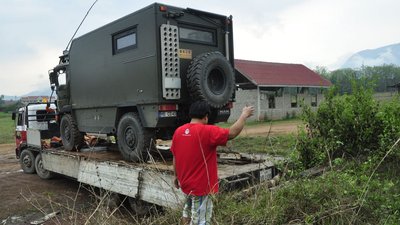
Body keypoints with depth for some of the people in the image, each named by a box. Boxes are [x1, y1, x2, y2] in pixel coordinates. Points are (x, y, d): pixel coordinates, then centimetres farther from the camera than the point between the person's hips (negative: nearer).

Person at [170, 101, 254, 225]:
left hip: (186, 182, 7)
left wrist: (177, 176, 21)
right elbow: (232, 133, -23)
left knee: (188, 212, 27)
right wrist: (244, 115, -8)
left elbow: (175, 157, 8)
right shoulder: (207, 131, -21)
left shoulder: (178, 131, 0)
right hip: (201, 186, -7)